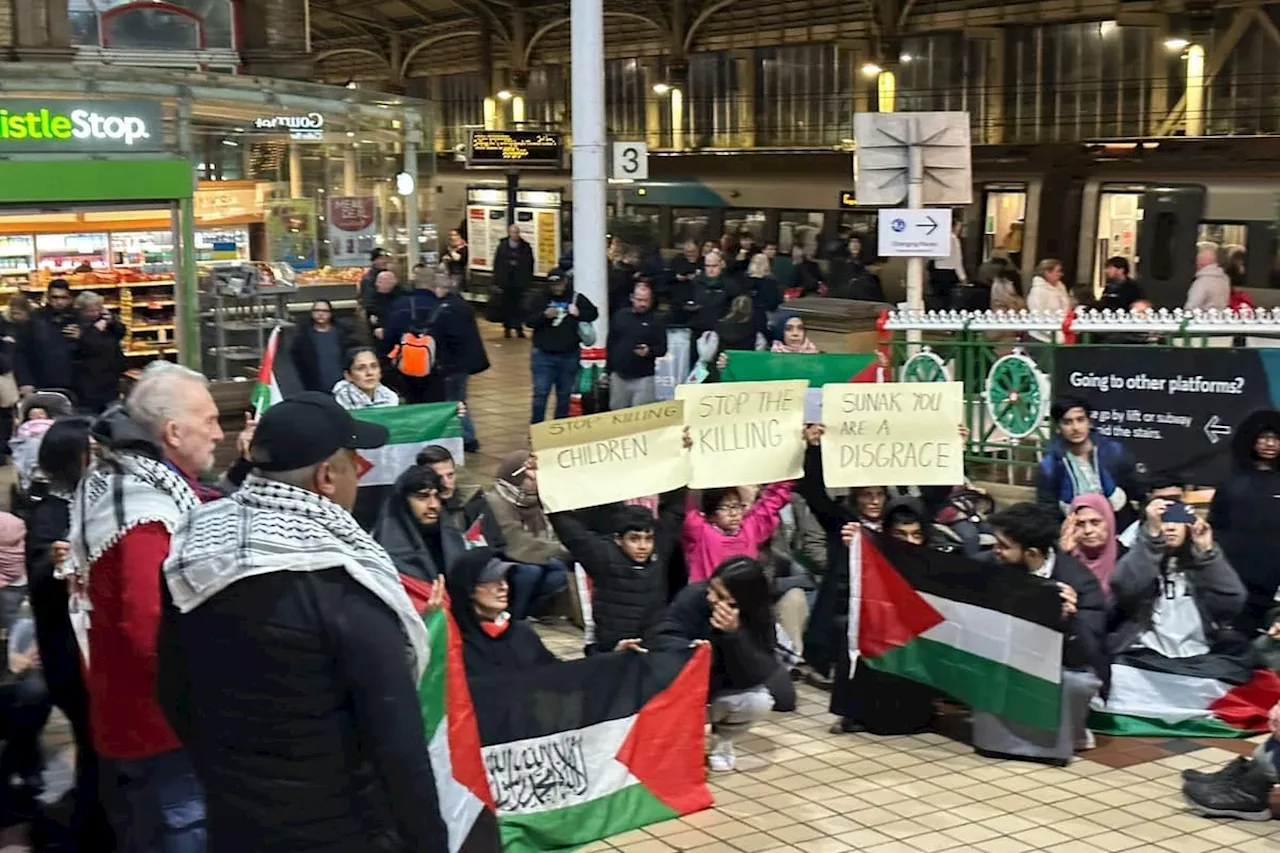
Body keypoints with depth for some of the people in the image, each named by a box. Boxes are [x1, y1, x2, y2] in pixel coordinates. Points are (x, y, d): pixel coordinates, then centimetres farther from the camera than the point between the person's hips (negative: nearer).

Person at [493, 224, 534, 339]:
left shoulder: (525, 247, 0)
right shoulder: (502, 246, 1)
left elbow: (530, 265, 3)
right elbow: (497, 264, 2)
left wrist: (528, 281, -1)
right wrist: (497, 281, -2)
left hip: (520, 283, -1)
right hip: (505, 282, 1)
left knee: (519, 306, -2)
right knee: (506, 306, 6)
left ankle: (519, 328, 4)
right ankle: (507, 328, 15)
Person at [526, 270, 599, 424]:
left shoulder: (577, 298, 1)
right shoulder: (539, 299, -1)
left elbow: (593, 313, 6)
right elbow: (529, 321, -6)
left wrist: (579, 314, -14)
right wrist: (544, 315, -24)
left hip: (569, 356, 1)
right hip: (543, 355, -1)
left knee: (564, 395, 12)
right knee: (540, 394, -3)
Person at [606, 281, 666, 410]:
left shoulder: (656, 320, -1)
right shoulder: (620, 316, 7)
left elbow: (662, 349, -3)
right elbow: (610, 345, 11)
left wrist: (649, 351, -24)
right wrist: (607, 371, 9)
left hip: (643, 378, -3)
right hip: (619, 376, 3)